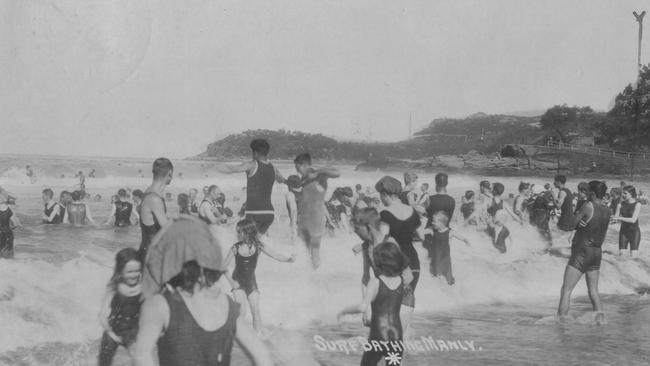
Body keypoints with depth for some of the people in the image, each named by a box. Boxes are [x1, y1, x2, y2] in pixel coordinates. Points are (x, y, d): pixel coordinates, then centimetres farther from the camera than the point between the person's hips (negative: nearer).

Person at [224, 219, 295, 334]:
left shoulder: (258, 246, -14)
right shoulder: (235, 248, -17)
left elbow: (275, 255, -18)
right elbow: (224, 267, -10)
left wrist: (288, 259, -34)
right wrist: (231, 281, -16)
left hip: (251, 282, 1)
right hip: (238, 282, -1)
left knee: (256, 311, 2)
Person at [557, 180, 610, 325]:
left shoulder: (588, 206, -15)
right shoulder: (607, 210, 4)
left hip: (582, 252, -7)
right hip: (597, 252, 7)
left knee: (566, 290, -3)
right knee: (593, 290, 18)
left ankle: (561, 320, -5)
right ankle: (600, 317, 10)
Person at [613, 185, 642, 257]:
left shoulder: (637, 205, -10)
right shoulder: (621, 205, 0)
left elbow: (633, 220, -20)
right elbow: (616, 217, -1)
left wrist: (619, 218, -27)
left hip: (634, 232, -3)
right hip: (623, 232, 3)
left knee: (633, 257, -4)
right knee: (621, 254, 0)